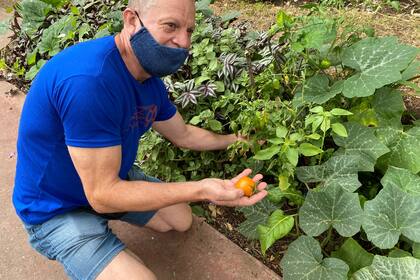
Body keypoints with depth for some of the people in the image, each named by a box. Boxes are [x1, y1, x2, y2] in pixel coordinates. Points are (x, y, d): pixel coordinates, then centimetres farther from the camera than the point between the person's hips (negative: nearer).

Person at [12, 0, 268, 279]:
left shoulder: (150, 78, -9)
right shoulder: (89, 79, -37)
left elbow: (183, 134, 10)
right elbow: (103, 195, -33)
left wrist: (234, 139, 14)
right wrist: (201, 190, -38)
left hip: (113, 178, 8)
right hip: (59, 211, -7)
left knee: (182, 221, 19)